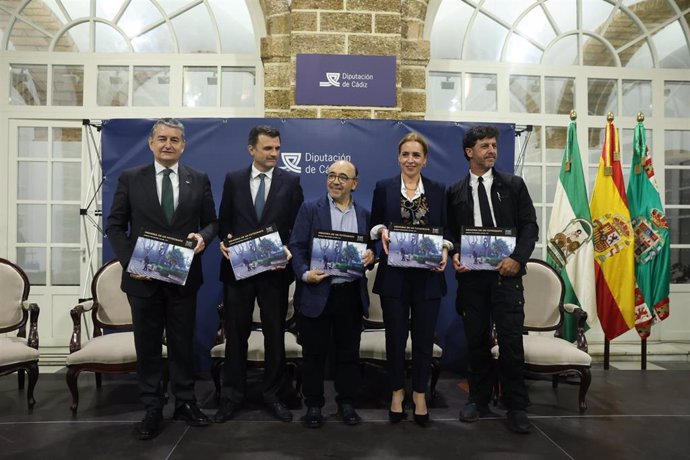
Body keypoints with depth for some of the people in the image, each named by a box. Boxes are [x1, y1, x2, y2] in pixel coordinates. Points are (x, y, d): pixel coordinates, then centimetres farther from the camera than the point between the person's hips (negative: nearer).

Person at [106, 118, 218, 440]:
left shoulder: (199, 180, 4)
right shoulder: (130, 178, 1)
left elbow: (212, 221, 7)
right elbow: (115, 225, 2)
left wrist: (203, 236, -15)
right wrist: (129, 260, -11)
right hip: (143, 277, 0)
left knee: (183, 342, 11)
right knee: (147, 345, 9)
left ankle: (185, 403, 26)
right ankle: (152, 409, 22)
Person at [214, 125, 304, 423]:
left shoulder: (291, 181, 2)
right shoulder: (233, 179, 5)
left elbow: (298, 225, 1)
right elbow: (224, 221, 8)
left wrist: (290, 251, -15)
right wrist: (225, 240, -12)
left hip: (275, 269, -1)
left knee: (275, 334, 9)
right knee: (236, 334, 9)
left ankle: (272, 394, 24)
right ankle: (232, 396, 24)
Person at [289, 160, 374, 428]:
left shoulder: (364, 214, 11)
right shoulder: (310, 209, 2)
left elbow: (370, 250, 14)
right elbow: (296, 246, -4)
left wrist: (371, 256, -9)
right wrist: (305, 274, -19)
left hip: (352, 294, 3)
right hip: (317, 293, -2)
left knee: (349, 353, 12)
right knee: (314, 353, 7)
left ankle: (347, 404, 27)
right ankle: (313, 406, 22)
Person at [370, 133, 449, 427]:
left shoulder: (438, 190, 6)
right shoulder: (384, 187, 3)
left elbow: (445, 230, 7)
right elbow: (374, 225, 6)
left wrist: (445, 250, -12)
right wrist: (381, 231, -15)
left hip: (428, 275, 1)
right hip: (394, 275, -1)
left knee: (424, 336, 8)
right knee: (395, 335, 8)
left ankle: (420, 394, 24)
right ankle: (397, 392, 26)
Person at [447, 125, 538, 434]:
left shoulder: (513, 185, 7)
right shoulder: (455, 192, 10)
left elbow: (530, 226, 2)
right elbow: (450, 233, 12)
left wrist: (517, 258, -12)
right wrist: (454, 256, -7)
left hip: (505, 272, -1)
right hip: (470, 274, 2)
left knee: (511, 339, -3)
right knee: (476, 339, 9)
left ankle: (515, 406, 10)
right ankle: (479, 399, 24)